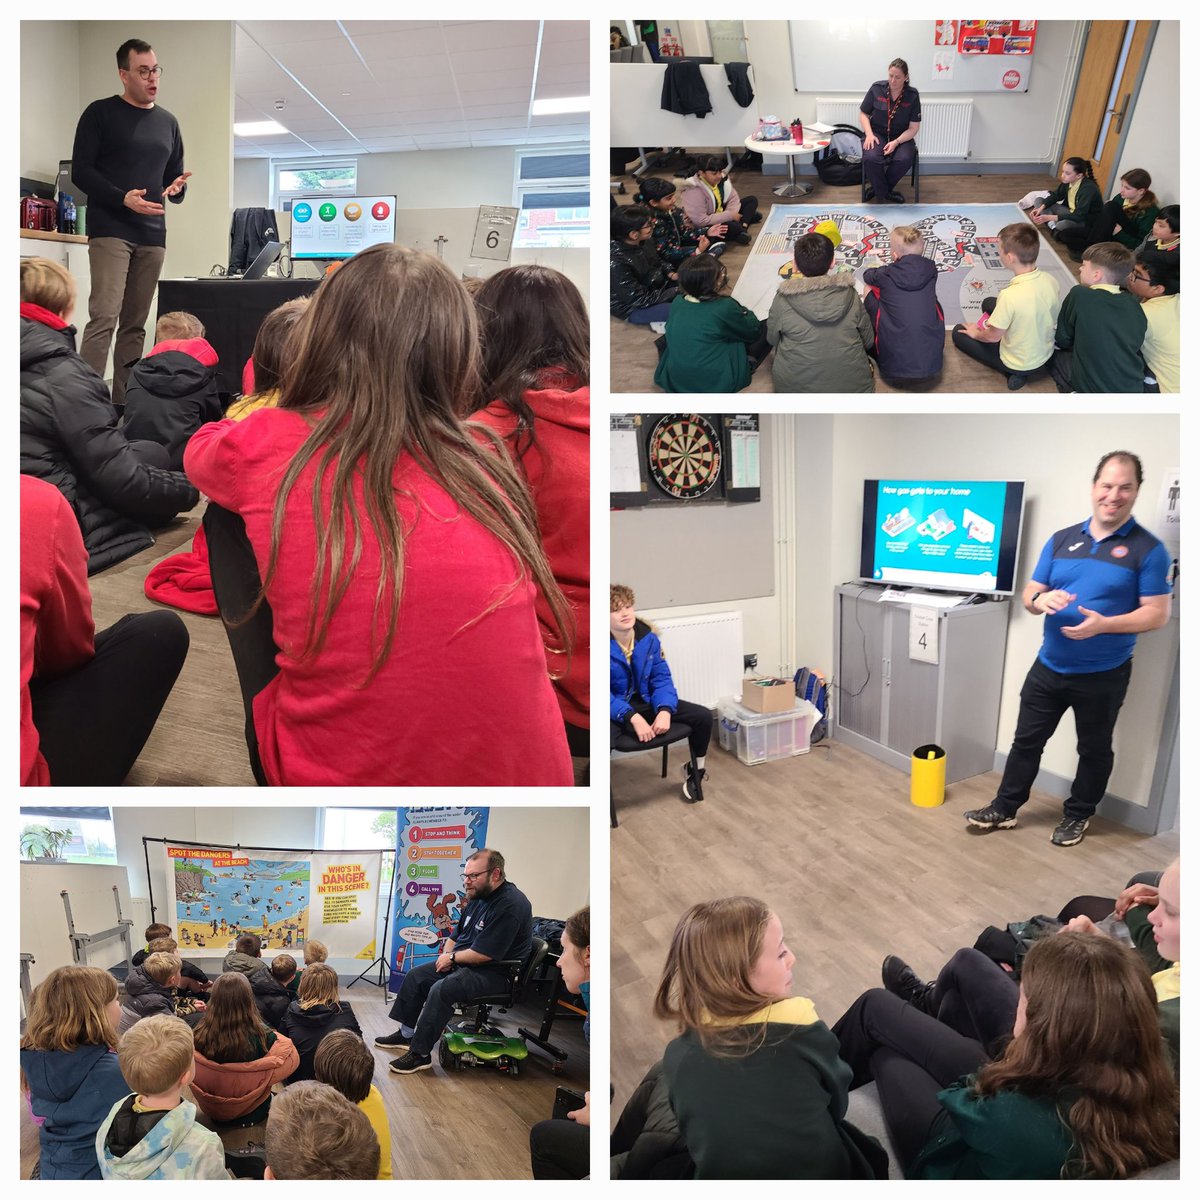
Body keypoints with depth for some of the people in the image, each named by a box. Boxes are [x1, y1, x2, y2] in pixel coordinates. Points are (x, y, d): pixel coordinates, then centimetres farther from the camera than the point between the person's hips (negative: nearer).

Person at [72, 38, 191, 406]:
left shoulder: (168, 123, 18)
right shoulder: (100, 113, 3)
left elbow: (175, 177, 21)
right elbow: (80, 170, -3)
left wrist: (178, 188, -4)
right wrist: (122, 198, -18)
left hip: (153, 235, 5)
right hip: (110, 231, -5)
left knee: (135, 324, 3)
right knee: (104, 316, -15)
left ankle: (124, 404, 5)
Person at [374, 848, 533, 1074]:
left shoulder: (510, 905, -24)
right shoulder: (478, 897, 6)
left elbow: (484, 954, -27)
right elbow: (456, 935, 19)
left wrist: (452, 957, -12)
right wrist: (446, 955, -2)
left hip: (495, 972, -10)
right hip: (463, 962, 10)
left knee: (441, 990, -29)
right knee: (415, 976, 10)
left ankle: (421, 1054, -16)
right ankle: (406, 1033, 21)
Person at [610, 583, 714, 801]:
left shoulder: (648, 638, -4)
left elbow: (662, 678, -1)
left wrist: (665, 711, -20)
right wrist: (633, 718, -34)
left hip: (647, 702, 6)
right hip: (616, 710, -5)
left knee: (703, 717, -3)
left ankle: (696, 771, 24)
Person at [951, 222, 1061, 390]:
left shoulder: (1010, 296, -35)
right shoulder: (1051, 280, -14)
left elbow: (993, 337, -20)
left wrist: (976, 333, 3)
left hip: (1019, 365, -6)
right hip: (1046, 355, 6)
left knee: (958, 332, 12)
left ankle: (1014, 372, 3)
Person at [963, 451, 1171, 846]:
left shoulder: (1147, 549, -9)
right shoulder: (1061, 540, 3)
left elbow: (1158, 614, -12)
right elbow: (1028, 594, 6)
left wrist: (1103, 624, -27)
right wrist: (1041, 600, -19)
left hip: (1103, 675, -3)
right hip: (1049, 666, 4)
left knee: (1094, 749, 14)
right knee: (1026, 740, 11)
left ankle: (1078, 815, 32)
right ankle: (1004, 809, 24)